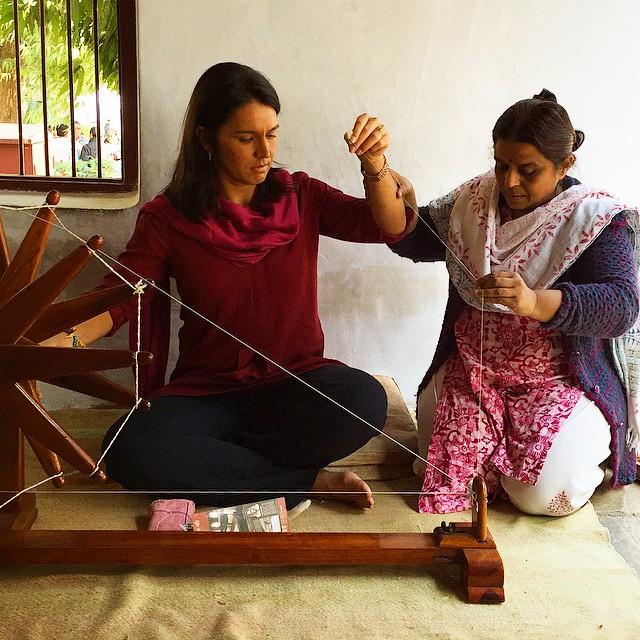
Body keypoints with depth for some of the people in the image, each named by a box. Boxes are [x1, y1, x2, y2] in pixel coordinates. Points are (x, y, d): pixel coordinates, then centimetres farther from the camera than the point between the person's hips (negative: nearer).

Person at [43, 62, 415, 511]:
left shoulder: (299, 197, 3)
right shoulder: (168, 218, -1)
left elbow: (391, 226, -6)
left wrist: (375, 166, -27)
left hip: (296, 384, 1)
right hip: (206, 393, 0)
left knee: (364, 399, -32)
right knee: (129, 450, -31)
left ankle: (211, 462, -14)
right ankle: (311, 481, -19)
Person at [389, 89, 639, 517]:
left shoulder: (598, 219, -12)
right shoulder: (475, 200, 3)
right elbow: (413, 242, 12)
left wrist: (536, 302, -44)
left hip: (562, 380, -4)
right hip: (472, 369, 4)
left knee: (543, 493, -21)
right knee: (443, 466, -16)